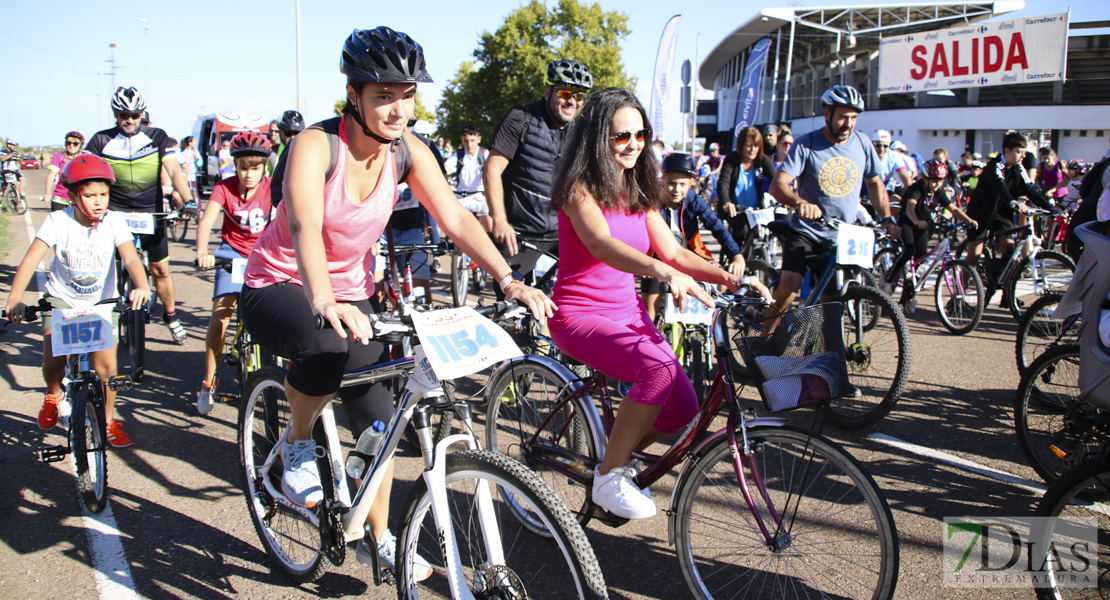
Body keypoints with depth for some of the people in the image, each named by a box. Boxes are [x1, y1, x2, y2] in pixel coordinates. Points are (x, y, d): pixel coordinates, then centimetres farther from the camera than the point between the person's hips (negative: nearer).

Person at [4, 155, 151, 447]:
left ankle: (108, 421, 15)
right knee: (53, 359, -14)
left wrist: (141, 286, -46)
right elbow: (32, 258, -23)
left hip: (102, 302, 0)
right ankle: (53, 394, 23)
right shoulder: (58, 220, -15)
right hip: (62, 299, 0)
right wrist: (14, 298, -38)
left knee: (106, 366, -9)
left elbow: (130, 258, -25)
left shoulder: (113, 221, -14)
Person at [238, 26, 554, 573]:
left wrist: (510, 282, -31)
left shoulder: (409, 153, -9)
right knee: (330, 349, -39)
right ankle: (297, 442, -6)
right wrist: (324, 304, -57)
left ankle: (378, 539, 21)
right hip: (279, 287, -5)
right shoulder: (316, 144, -24)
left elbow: (457, 220, -16)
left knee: (378, 418, 0)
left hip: (350, 291, 5)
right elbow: (305, 228, -39)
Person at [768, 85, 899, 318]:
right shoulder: (806, 144, -11)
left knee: (830, 300, 6)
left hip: (843, 239, 4)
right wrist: (800, 202, -42)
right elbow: (778, 185, -21)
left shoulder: (862, 143, 1)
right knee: (789, 288, -21)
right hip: (805, 233, -4)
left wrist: (887, 220, 1)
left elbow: (875, 183, 14)